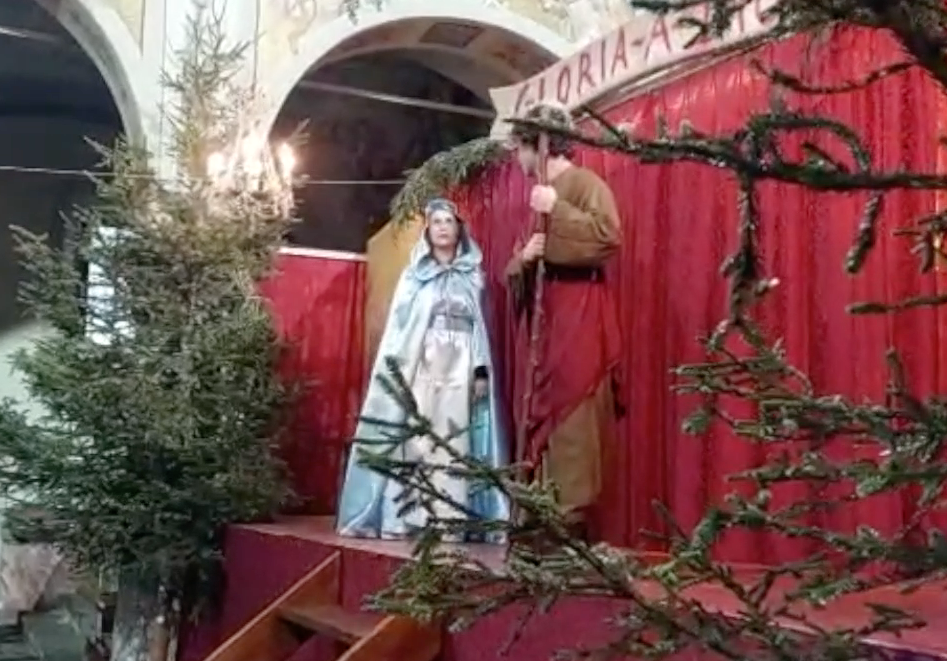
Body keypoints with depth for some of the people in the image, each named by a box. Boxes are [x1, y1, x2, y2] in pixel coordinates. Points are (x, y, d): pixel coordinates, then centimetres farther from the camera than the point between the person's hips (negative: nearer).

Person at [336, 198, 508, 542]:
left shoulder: (472, 277, 14)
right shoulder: (414, 276, 10)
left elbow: (480, 326, 9)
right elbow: (398, 325, 4)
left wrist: (482, 370, -2)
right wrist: (395, 371, -7)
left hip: (460, 370, 1)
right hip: (420, 368, -1)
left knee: (454, 443, -4)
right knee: (414, 440, -6)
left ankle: (449, 520, -4)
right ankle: (402, 518, -4)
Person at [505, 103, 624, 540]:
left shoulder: (585, 183, -1)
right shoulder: (539, 193, 22)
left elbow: (608, 236, -19)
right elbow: (513, 272, 23)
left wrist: (558, 209, -14)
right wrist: (522, 259, 0)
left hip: (576, 319, -8)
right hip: (540, 319, 9)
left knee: (571, 419, -12)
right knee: (541, 418, 7)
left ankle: (572, 521, -9)